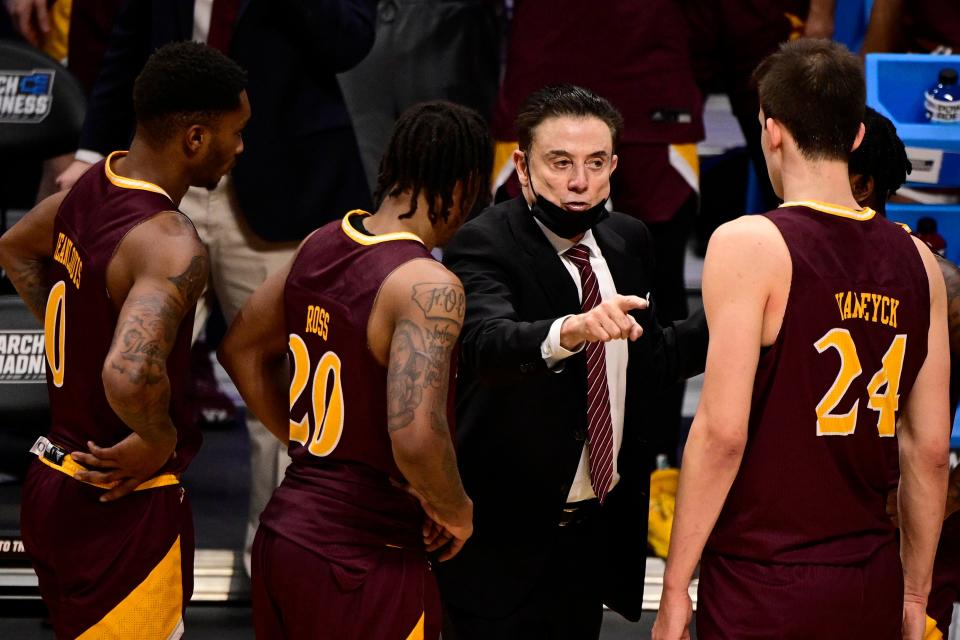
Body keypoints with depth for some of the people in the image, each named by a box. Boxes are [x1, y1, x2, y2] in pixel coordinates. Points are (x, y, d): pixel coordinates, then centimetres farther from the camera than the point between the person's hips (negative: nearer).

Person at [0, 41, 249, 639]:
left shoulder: (91, 186, 3)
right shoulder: (172, 244, -25)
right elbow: (129, 375, -41)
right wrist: (160, 440, -22)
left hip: (53, 484, 9)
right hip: (122, 506, -9)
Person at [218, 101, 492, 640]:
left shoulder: (324, 245, 4)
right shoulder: (429, 286, -20)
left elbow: (243, 351, 18)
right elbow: (416, 436, -31)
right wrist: (454, 510, -13)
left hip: (284, 534, 8)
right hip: (364, 561, -8)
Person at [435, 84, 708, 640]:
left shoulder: (628, 240, 5)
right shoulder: (484, 246, -17)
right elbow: (488, 340, -37)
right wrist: (570, 330, -56)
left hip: (596, 528, 6)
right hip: (506, 534, -6)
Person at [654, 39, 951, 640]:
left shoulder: (749, 245, -9)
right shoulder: (917, 261, 7)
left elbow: (723, 431, -14)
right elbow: (930, 448, 8)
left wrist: (675, 587, -8)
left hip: (764, 588, -5)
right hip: (872, 586, 5)